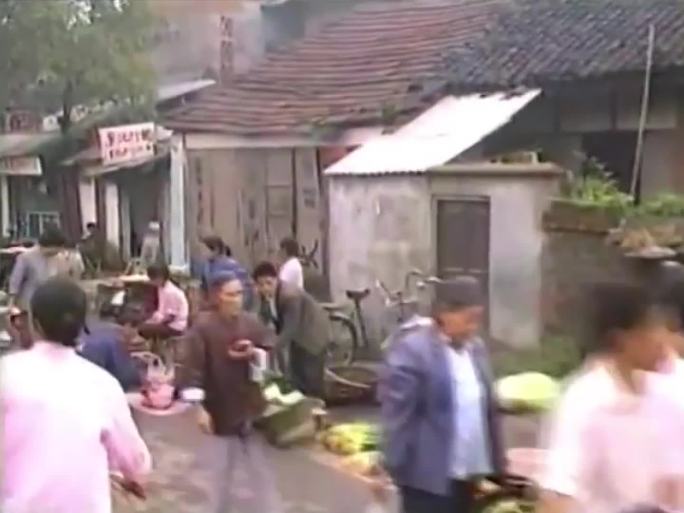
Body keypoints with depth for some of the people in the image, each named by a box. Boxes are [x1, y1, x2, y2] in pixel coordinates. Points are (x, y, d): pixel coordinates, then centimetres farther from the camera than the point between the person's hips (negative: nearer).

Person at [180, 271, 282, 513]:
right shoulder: (202, 328, -16)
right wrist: (200, 407, -21)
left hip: (251, 405, 3)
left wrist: (254, 353, -16)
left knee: (261, 466, 10)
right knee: (223, 466, 14)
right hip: (221, 408, -3)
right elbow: (194, 369, -17)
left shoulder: (251, 322, -4)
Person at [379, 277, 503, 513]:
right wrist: (394, 467, -14)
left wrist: (492, 468, 12)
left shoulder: (475, 348, 8)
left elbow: (486, 409, 12)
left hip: (465, 472, 8)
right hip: (428, 475, -7)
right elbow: (397, 415, -15)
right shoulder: (412, 349, -15)